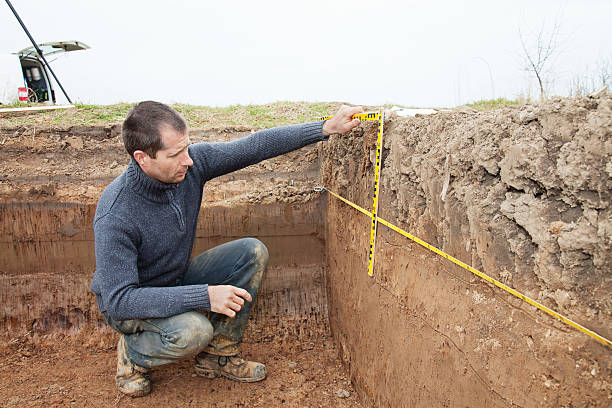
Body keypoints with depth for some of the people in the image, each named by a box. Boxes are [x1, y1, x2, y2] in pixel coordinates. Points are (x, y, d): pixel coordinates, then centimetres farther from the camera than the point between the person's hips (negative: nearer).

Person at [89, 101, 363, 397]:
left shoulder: (191, 163, -19)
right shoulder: (114, 216, -33)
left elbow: (256, 146, -14)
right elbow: (119, 299, -32)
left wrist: (326, 128, -16)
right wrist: (205, 295, -38)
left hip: (178, 279, 6)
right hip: (126, 303, -6)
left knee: (252, 252, -11)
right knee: (194, 330, -36)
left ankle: (218, 356, 1)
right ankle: (132, 352, 1)